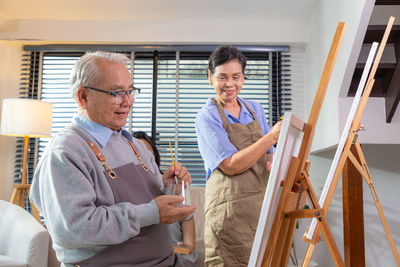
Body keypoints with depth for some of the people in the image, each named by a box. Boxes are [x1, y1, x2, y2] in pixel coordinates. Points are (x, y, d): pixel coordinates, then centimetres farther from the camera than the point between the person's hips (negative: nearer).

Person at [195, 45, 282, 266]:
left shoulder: (255, 109, 11)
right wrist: (273, 136, -19)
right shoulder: (207, 116, -7)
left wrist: (272, 160, -5)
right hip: (229, 207, -5)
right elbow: (231, 165, -16)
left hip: (263, 202, 6)